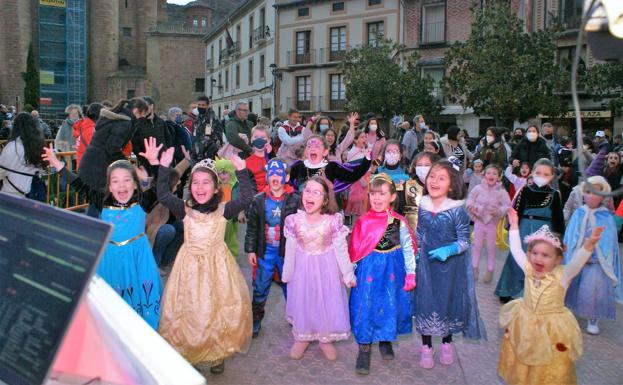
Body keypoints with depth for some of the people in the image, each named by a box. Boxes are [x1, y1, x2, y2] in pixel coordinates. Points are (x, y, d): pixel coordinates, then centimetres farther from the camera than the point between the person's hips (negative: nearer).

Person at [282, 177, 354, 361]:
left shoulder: (333, 221, -17)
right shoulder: (294, 221, -12)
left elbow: (341, 250, -8)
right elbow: (290, 250, -1)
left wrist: (348, 274, -1)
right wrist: (287, 275, 7)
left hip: (327, 269, -1)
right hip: (303, 269, 1)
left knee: (328, 303, 11)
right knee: (302, 303, 15)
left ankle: (325, 339, 36)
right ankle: (302, 337, 40)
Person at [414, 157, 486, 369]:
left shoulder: (458, 210, -17)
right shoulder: (423, 206, -6)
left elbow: (464, 241, -13)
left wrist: (449, 250, -29)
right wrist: (415, 254, 4)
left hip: (451, 264, -2)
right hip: (426, 263, 2)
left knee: (449, 301, 13)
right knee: (425, 302, 7)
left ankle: (446, 344, 36)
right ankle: (426, 346, 25)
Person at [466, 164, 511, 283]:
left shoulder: (501, 191, -11)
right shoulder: (478, 188, -8)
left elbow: (507, 206, -15)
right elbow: (470, 199, -1)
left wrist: (499, 211, -32)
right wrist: (471, 206, -21)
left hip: (492, 222, -1)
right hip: (479, 220, 1)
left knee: (491, 247, 10)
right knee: (476, 245, 10)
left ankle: (490, 271, 23)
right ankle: (475, 268, 23)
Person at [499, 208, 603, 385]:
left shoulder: (561, 275, -20)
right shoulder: (528, 270, -9)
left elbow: (576, 262, -36)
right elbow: (516, 250, -3)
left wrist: (588, 245, -53)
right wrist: (514, 226, -2)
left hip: (551, 326, -3)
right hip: (525, 322, 4)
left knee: (550, 367, 13)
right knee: (521, 359, 20)